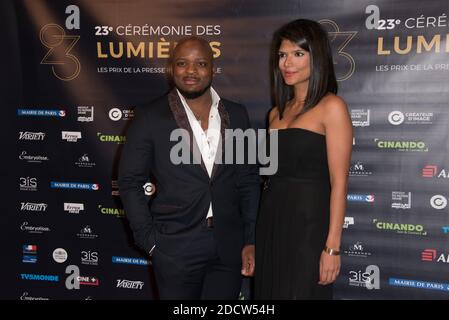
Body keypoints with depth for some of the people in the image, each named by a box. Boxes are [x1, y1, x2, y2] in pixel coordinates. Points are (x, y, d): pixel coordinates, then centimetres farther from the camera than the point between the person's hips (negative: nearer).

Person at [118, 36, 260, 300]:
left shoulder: (236, 115, 5)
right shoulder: (150, 118, -4)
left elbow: (249, 179, 7)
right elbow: (131, 182, -1)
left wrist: (251, 240, 3)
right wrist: (150, 241, -5)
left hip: (229, 245, 3)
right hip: (176, 246, -2)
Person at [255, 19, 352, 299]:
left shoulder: (331, 107, -7)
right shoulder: (277, 112, 12)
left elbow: (339, 183, -11)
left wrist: (332, 247, -16)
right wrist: (257, 235, 11)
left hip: (309, 223, -6)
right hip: (271, 222, 6)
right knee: (270, 291, 14)